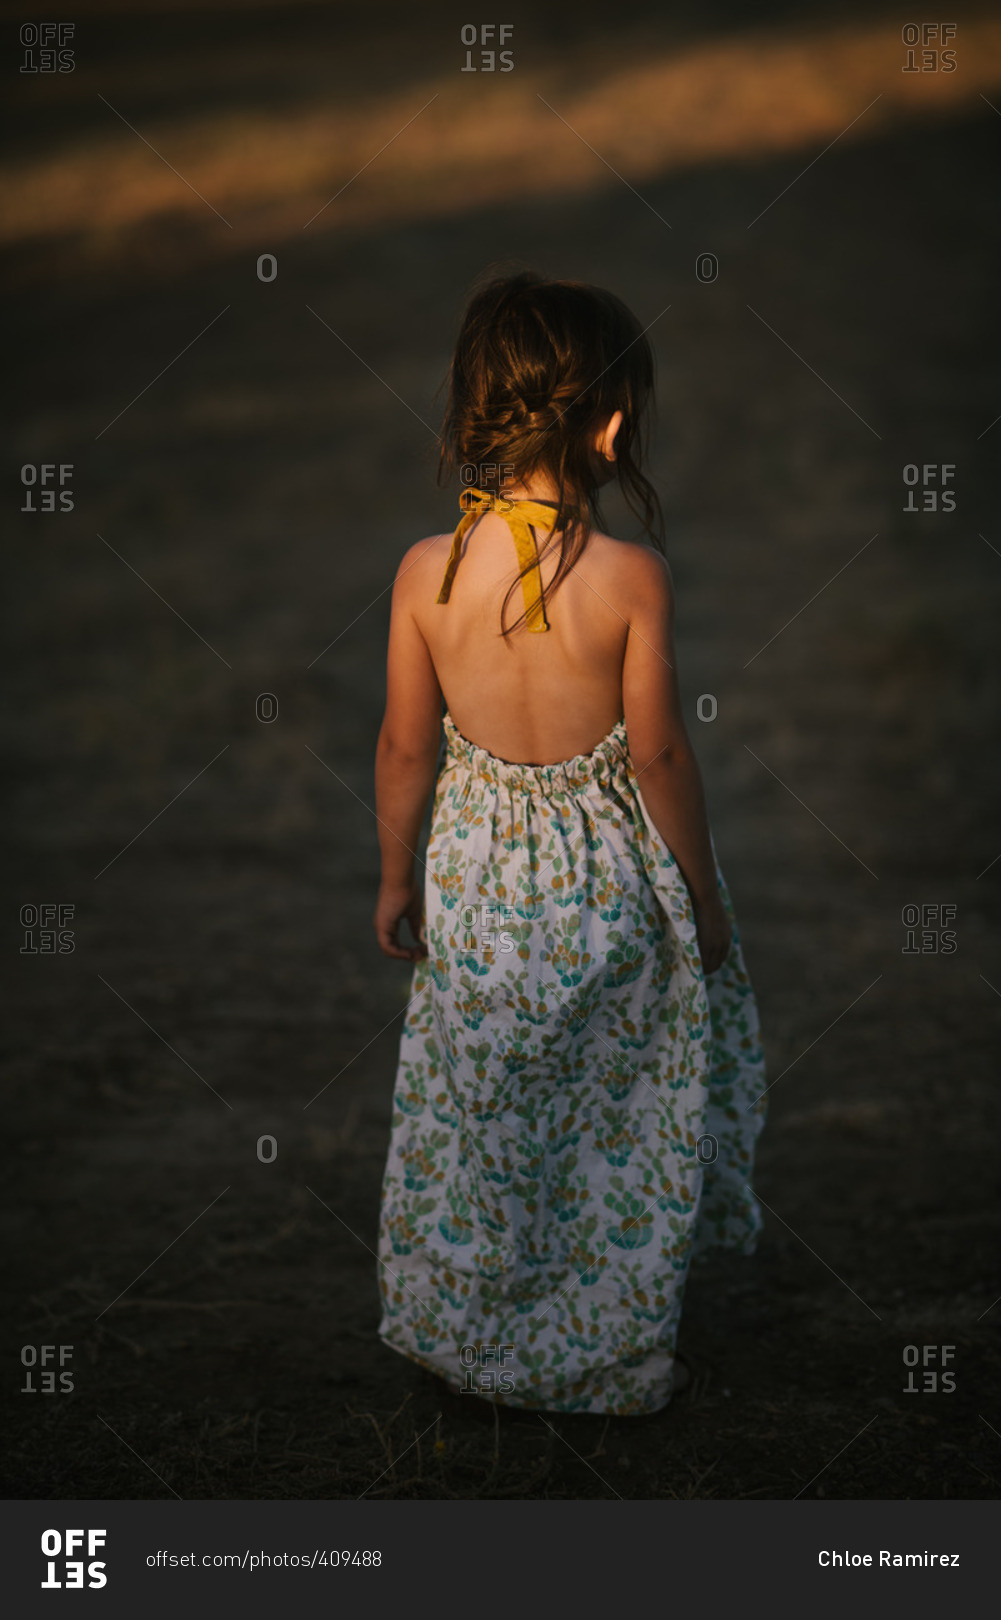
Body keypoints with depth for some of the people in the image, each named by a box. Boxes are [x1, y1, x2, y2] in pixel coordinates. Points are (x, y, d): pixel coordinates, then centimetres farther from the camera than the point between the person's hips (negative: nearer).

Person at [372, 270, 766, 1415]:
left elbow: (405, 747, -5)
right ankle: (614, 1337, 34)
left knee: (478, 1112, 20)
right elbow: (659, 754, -14)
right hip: (608, 874, -2)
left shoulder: (426, 572, -15)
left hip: (477, 876, 2)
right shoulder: (631, 577, -21)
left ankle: (462, 1327, 37)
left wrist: (397, 879, 10)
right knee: (622, 1108, 19)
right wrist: (703, 893, 1)